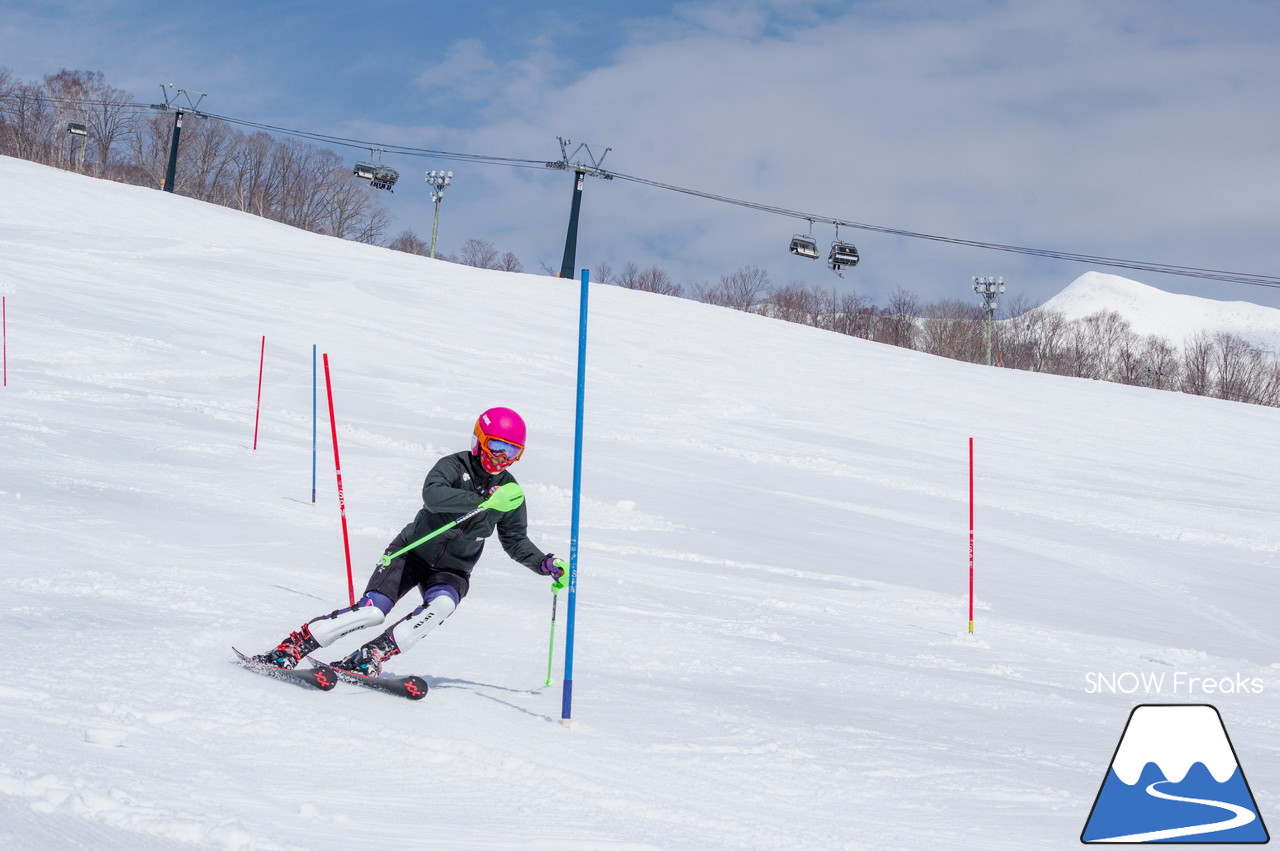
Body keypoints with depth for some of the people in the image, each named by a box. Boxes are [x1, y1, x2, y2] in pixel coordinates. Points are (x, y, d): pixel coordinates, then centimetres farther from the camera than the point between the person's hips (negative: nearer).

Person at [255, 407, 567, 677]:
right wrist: (484, 502, -41)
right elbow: (433, 494, -33)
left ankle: (367, 658, -30)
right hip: (413, 552, -3)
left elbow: (516, 542, 16)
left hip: (452, 571, 3)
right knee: (373, 610, -21)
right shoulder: (454, 466, -11)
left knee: (441, 605, -31)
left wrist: (548, 565, 2)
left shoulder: (510, 494, 1)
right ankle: (290, 648, -15)